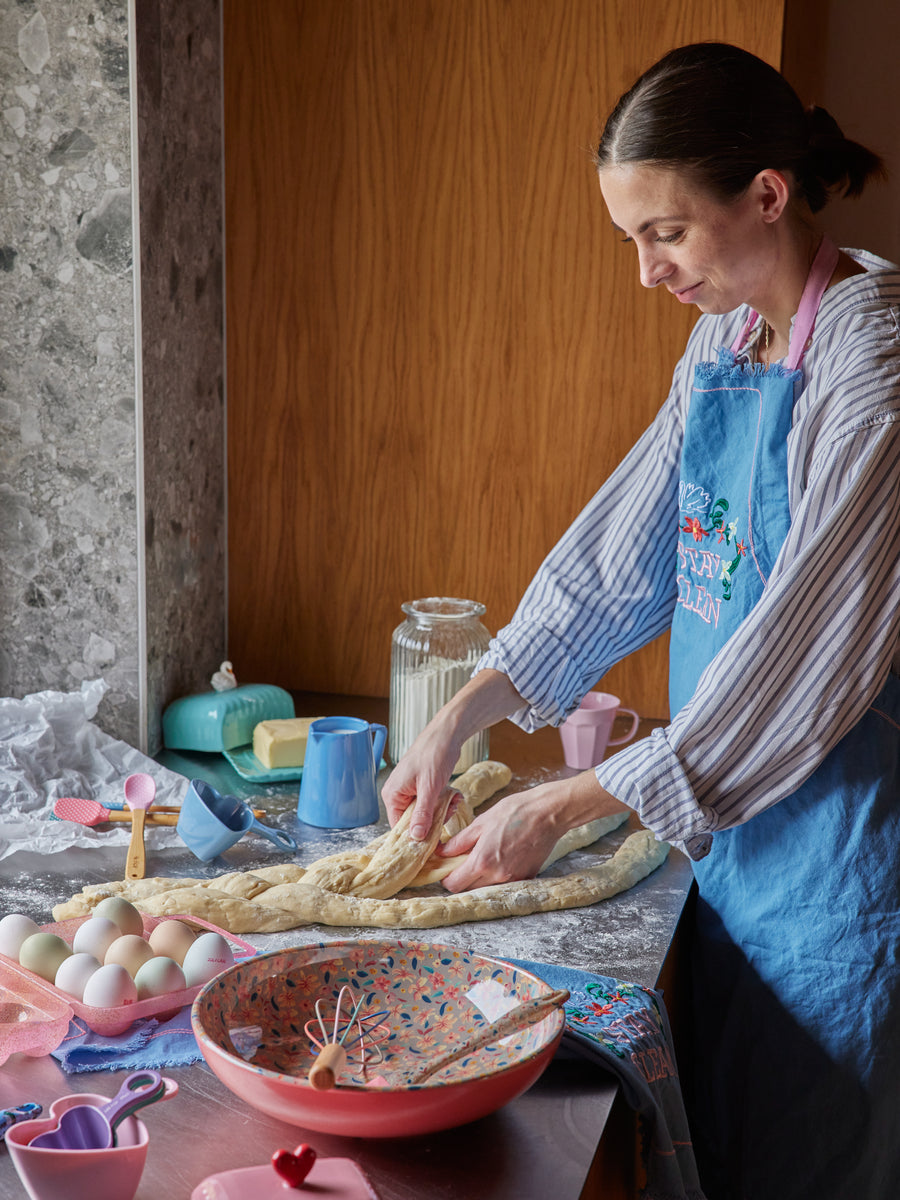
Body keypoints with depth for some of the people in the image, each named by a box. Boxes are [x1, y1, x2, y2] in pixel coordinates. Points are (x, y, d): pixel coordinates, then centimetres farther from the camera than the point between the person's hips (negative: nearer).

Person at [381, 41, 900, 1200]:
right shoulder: (725, 336, 6)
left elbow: (801, 662, -23)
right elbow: (620, 553, 9)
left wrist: (560, 808, -18)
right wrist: (457, 723, 2)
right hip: (736, 822, 8)